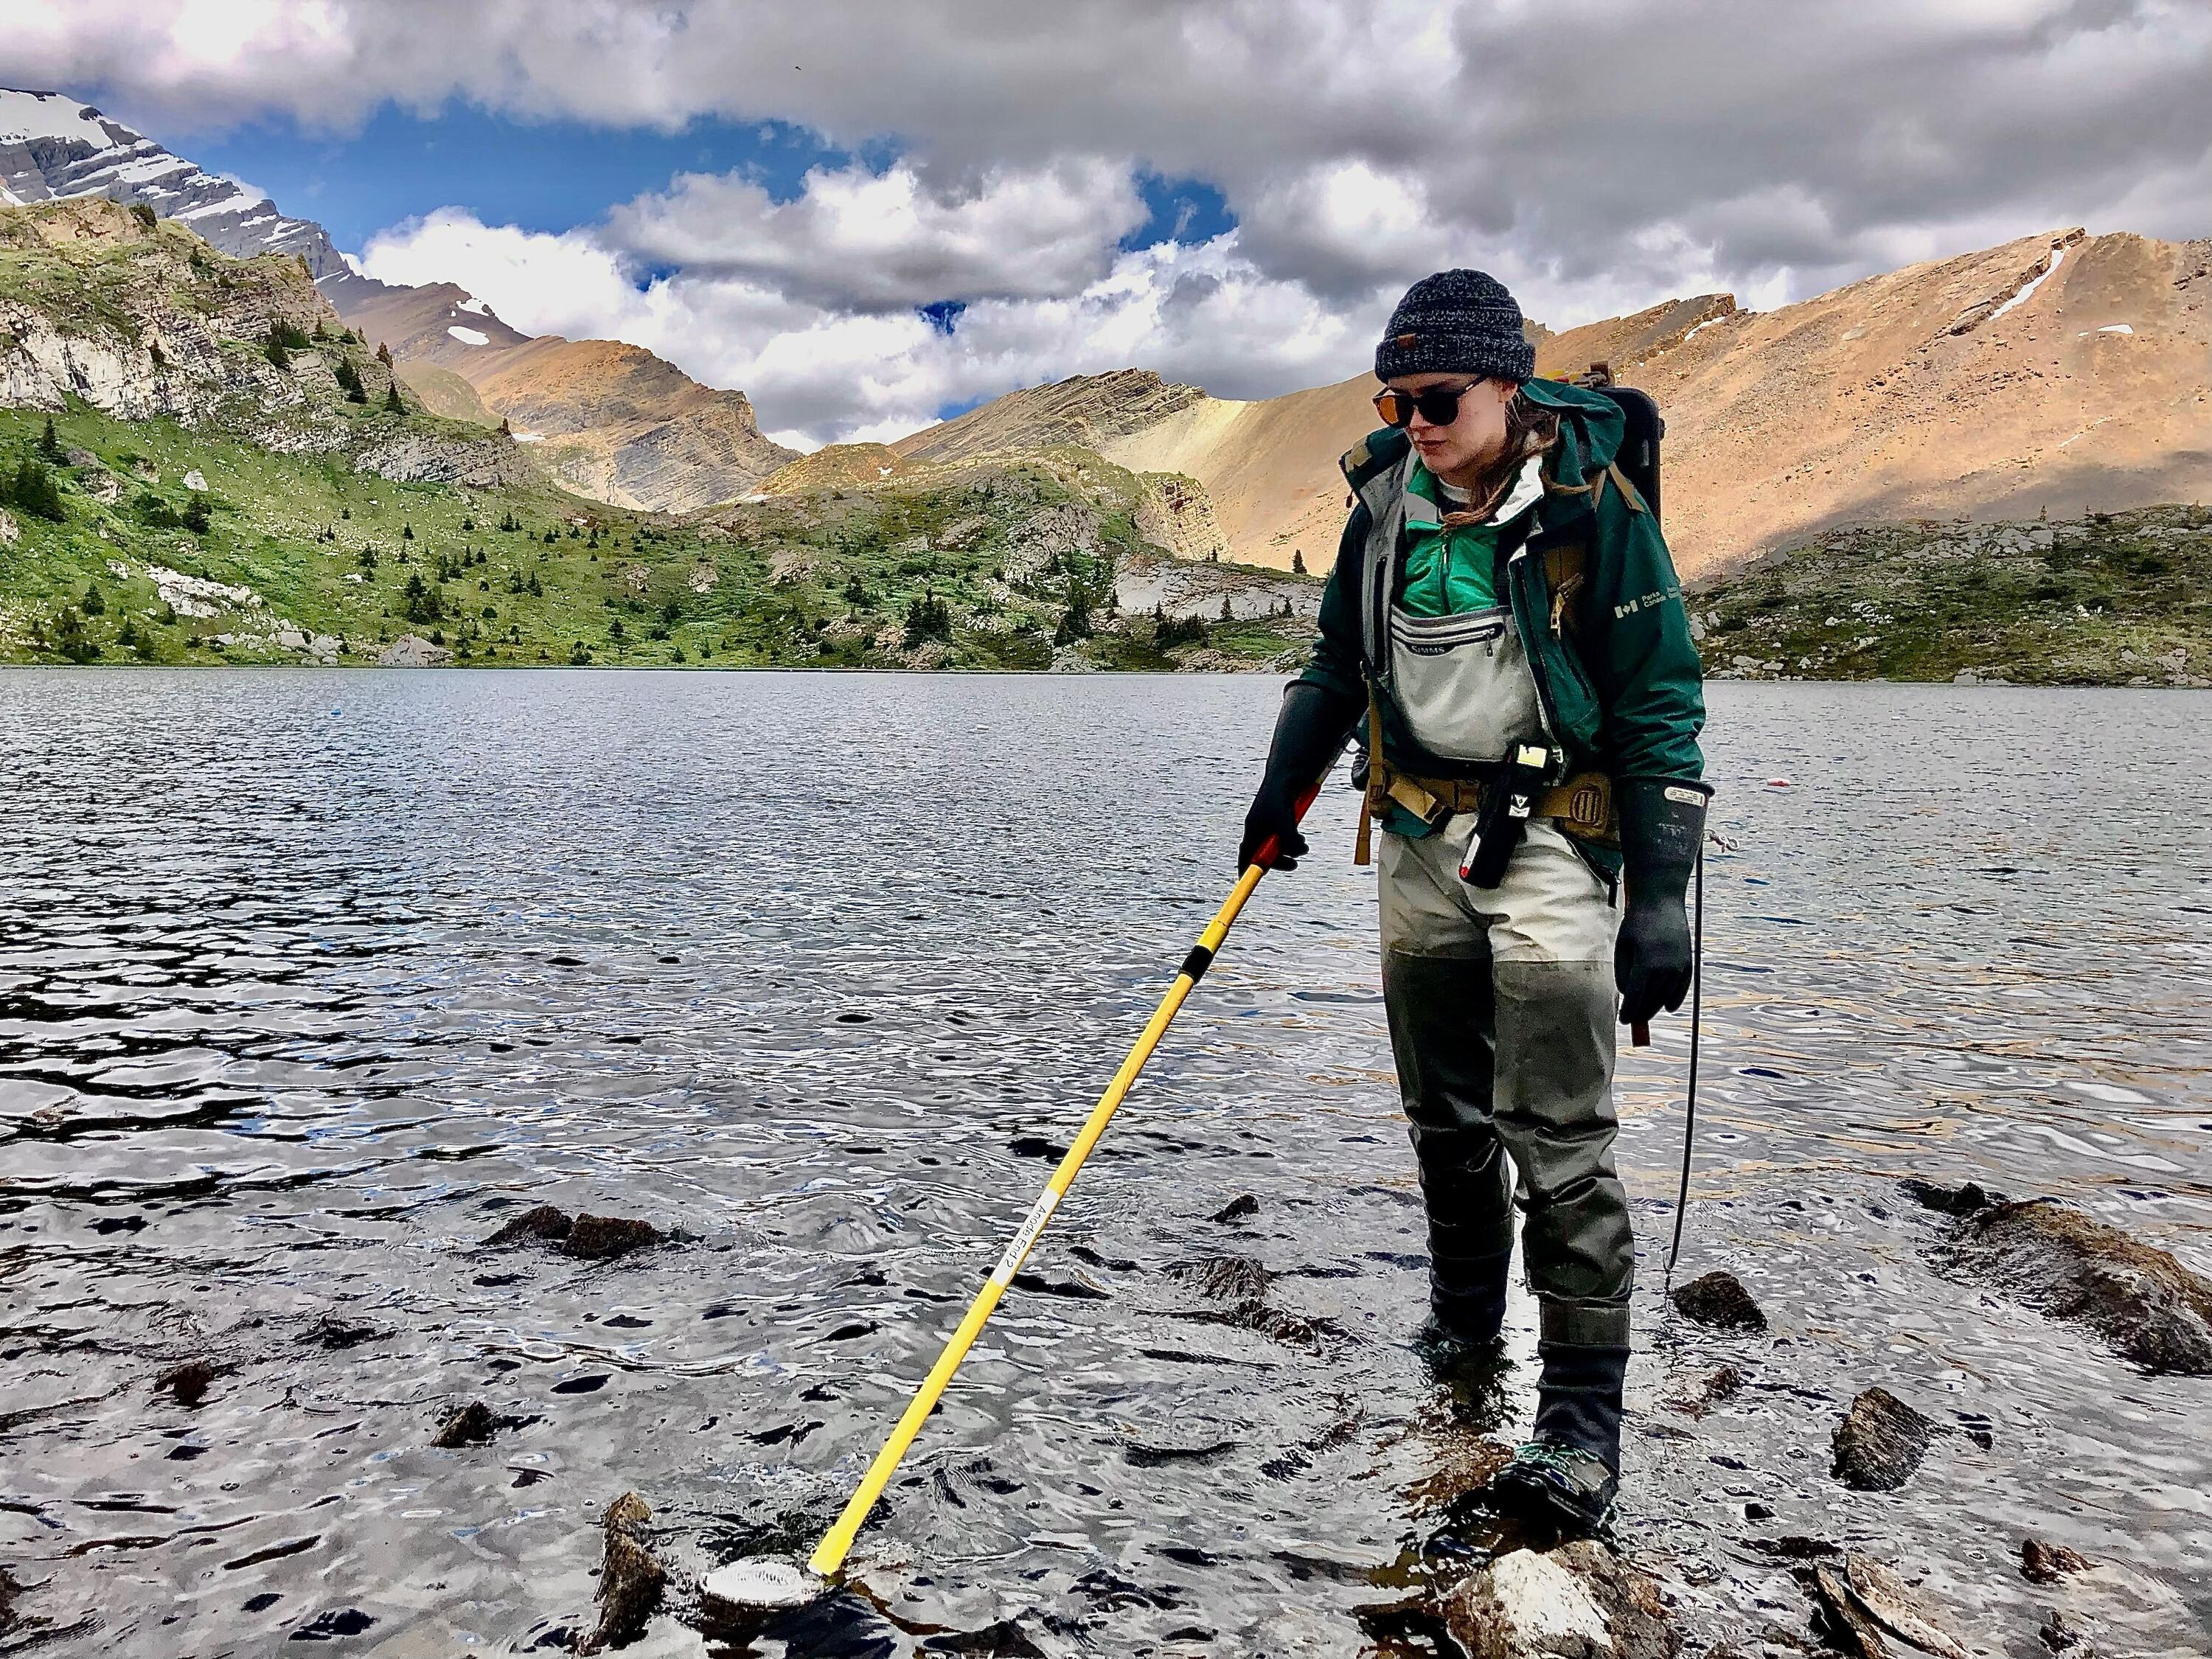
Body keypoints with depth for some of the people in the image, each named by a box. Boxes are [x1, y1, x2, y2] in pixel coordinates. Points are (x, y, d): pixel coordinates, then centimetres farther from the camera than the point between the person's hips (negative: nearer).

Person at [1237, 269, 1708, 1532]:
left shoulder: (1593, 507, -10)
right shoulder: (1390, 502, 5)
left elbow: (1662, 707, -10)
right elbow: (1342, 662, 20)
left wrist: (1662, 901, -15)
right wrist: (1280, 793, 18)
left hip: (1549, 842, -5)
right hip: (1419, 840, 6)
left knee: (1558, 1137, -7)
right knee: (1445, 1112, 15)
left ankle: (1583, 1425, 1)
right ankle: (1464, 1329, 34)